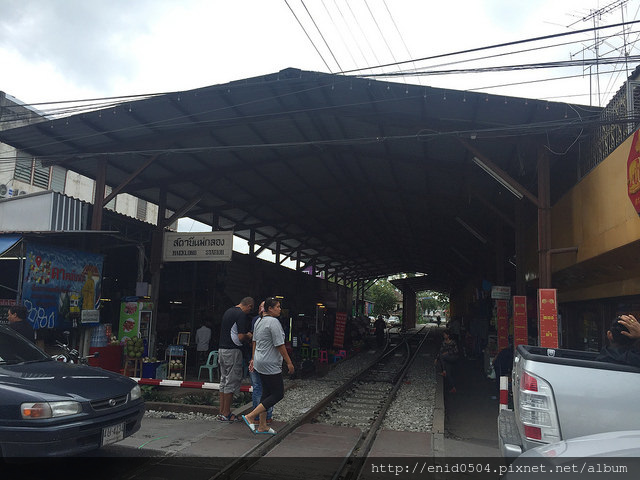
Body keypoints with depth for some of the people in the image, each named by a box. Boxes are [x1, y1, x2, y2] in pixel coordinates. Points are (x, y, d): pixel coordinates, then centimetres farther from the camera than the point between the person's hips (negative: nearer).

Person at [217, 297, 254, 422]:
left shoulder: (228, 311, 15)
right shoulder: (241, 314, -14)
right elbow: (241, 337, -20)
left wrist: (245, 335, 18)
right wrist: (249, 337, 1)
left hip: (221, 349, 9)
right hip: (232, 351, -9)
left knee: (224, 381, 14)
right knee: (232, 382, 0)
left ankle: (222, 412, 19)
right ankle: (226, 414, 5)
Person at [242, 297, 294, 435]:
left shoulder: (258, 321, 12)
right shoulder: (273, 322, -17)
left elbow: (255, 341, 20)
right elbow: (280, 345, -18)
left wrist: (253, 359, 27)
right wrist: (289, 362, -12)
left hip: (260, 362, 10)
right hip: (270, 365, -10)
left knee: (266, 392, 14)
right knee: (278, 394, -3)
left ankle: (262, 426, 17)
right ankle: (250, 417, -5)